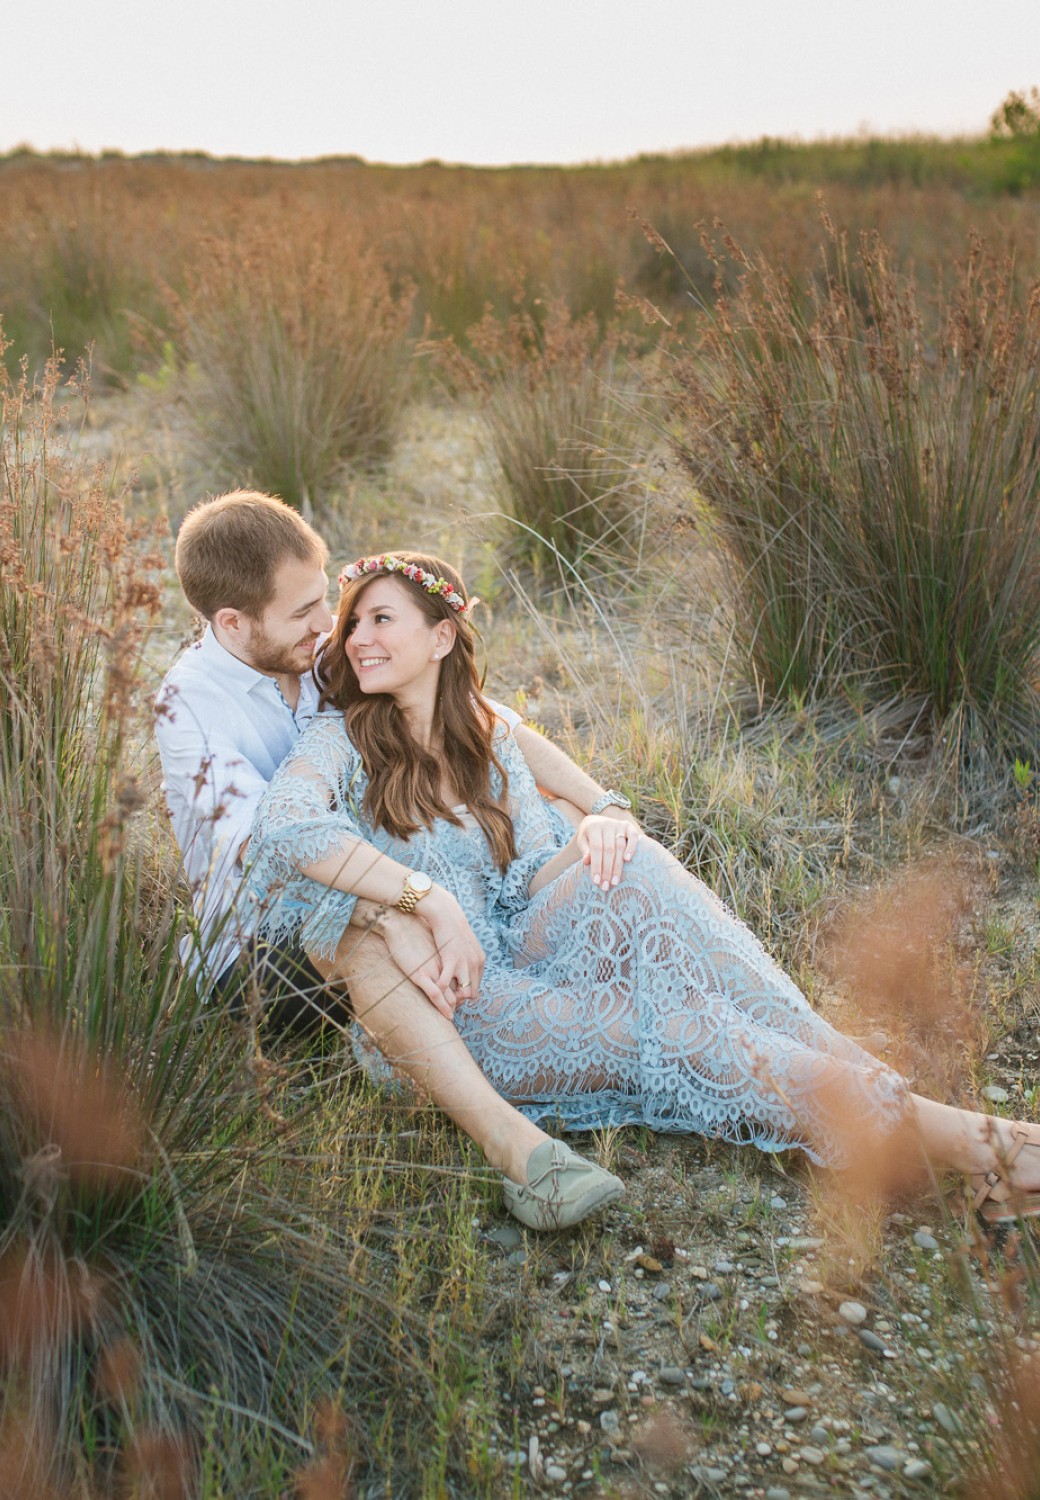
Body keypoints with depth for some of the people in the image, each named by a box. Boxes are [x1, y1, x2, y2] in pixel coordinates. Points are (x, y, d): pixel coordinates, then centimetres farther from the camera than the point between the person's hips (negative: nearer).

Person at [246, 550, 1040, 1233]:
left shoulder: (487, 738, 14)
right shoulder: (341, 740, -3)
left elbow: (536, 876, 6)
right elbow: (283, 826, -26)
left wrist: (590, 835, -17)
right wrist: (430, 901, -32)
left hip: (509, 960, 4)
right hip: (432, 1015, -4)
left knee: (627, 869, -26)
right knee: (655, 1028, -28)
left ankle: (860, 1070, -34)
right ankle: (913, 1127, -31)